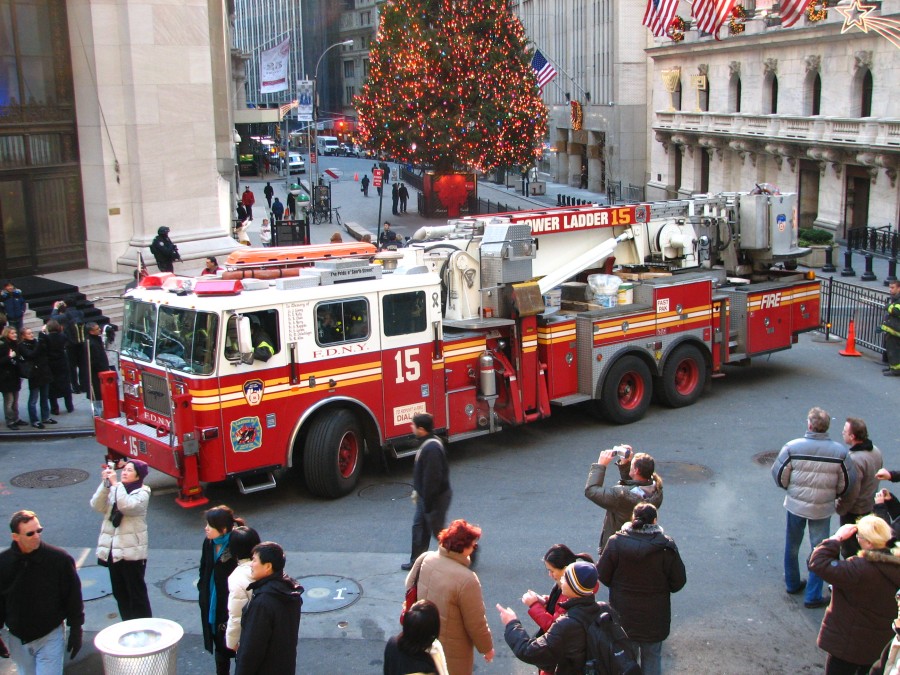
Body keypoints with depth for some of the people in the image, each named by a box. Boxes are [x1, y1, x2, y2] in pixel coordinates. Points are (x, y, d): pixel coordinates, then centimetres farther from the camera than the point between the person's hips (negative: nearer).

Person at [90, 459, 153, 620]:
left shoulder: (141, 494, -7)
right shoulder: (113, 490, 10)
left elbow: (127, 506, -27)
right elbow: (97, 506, -5)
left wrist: (116, 483, -21)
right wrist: (105, 483, -15)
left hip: (132, 552, -6)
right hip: (113, 551, 6)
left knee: (137, 593, -1)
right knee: (120, 593, 14)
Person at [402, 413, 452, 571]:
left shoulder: (432, 448, -30)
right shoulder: (428, 443, 3)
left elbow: (432, 478, -29)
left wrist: (428, 503, -23)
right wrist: (417, 491, 20)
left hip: (435, 498, -10)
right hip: (425, 495, 10)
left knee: (438, 530, 5)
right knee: (419, 526, 17)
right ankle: (416, 561, 29)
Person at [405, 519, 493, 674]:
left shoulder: (423, 559, -13)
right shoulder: (466, 580, -31)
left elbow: (410, 587, 6)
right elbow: (475, 623, -21)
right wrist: (487, 648, -4)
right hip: (451, 651, -6)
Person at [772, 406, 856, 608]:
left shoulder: (792, 447, -17)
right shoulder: (840, 452, -14)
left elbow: (779, 476, -10)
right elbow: (847, 483, -4)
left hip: (795, 505, 1)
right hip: (823, 508, 0)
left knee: (792, 546, 22)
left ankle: (792, 584, 38)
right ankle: (813, 596, 17)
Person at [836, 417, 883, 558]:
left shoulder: (854, 459, -32)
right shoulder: (875, 451, -4)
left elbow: (851, 492, -28)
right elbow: (877, 475, 10)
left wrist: (839, 508, -13)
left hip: (854, 511, -9)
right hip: (870, 506, 9)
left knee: (849, 549, 8)